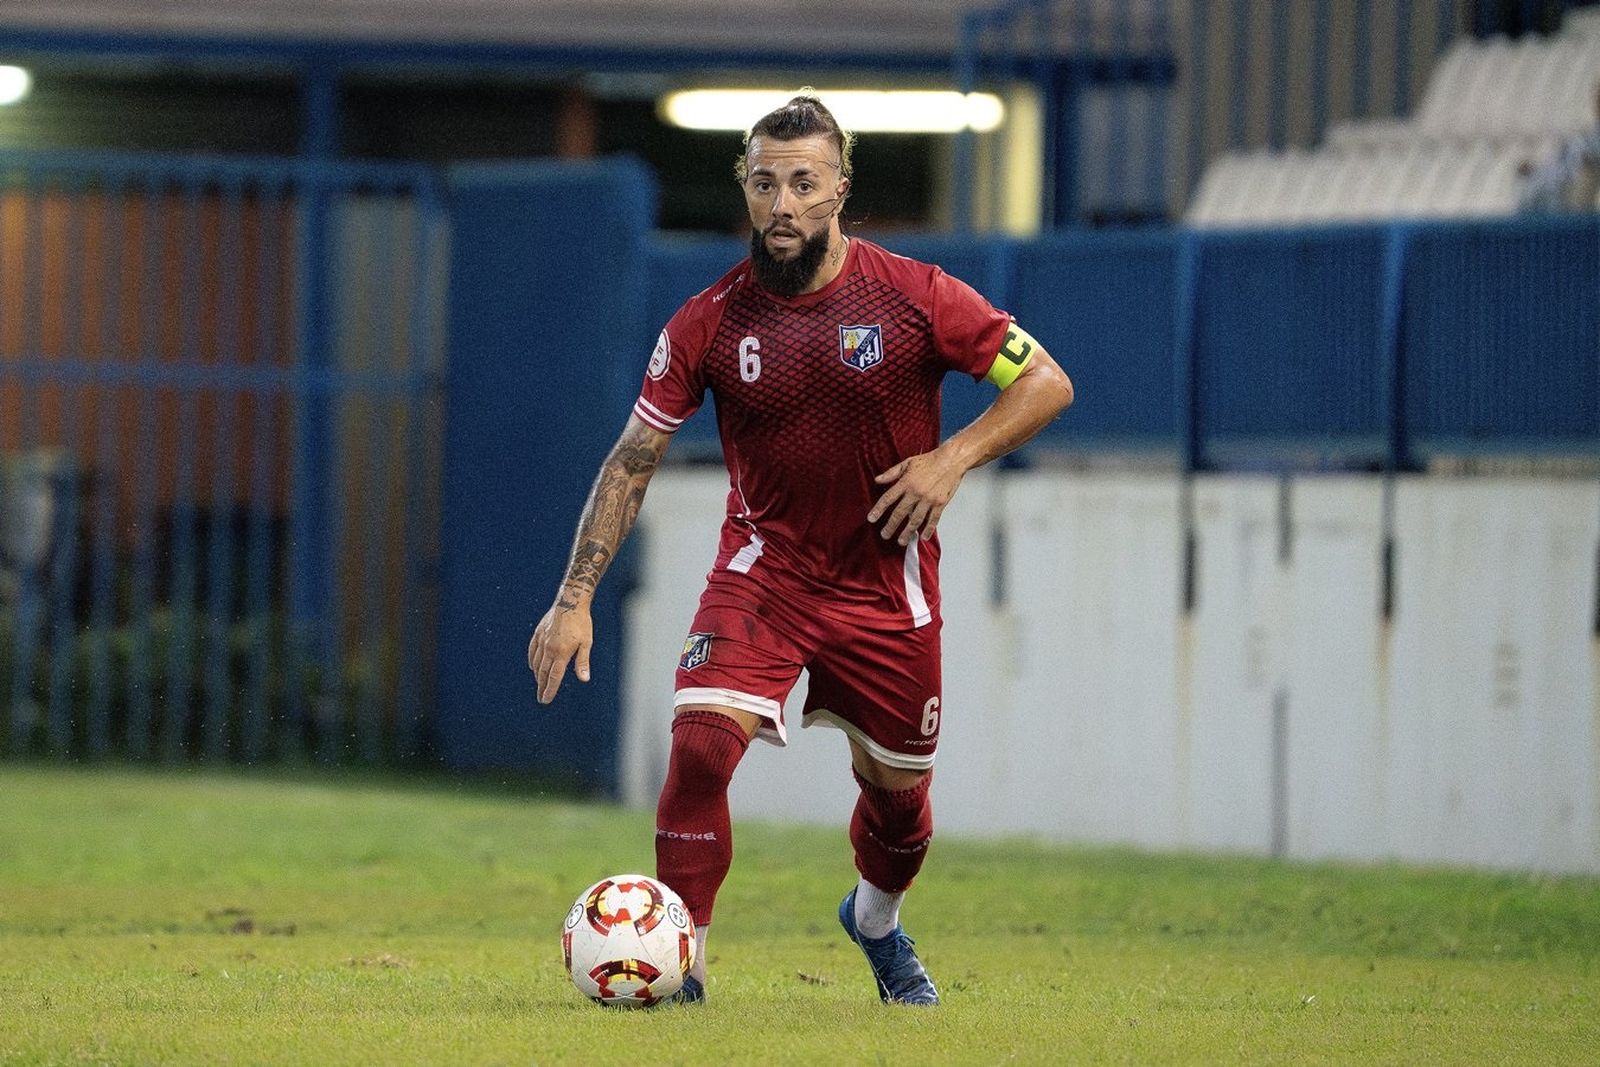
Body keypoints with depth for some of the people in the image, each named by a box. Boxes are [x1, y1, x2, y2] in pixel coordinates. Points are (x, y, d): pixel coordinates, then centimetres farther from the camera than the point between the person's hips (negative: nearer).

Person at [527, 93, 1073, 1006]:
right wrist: (575, 598, -8)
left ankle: (877, 920, 47)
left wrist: (953, 459, -18)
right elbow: (632, 461, -2)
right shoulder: (710, 323, -8)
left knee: (897, 790, 13)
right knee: (701, 741, -23)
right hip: (763, 576, 0)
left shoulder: (915, 297, -11)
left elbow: (1046, 383, -4)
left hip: (888, 588, 1)